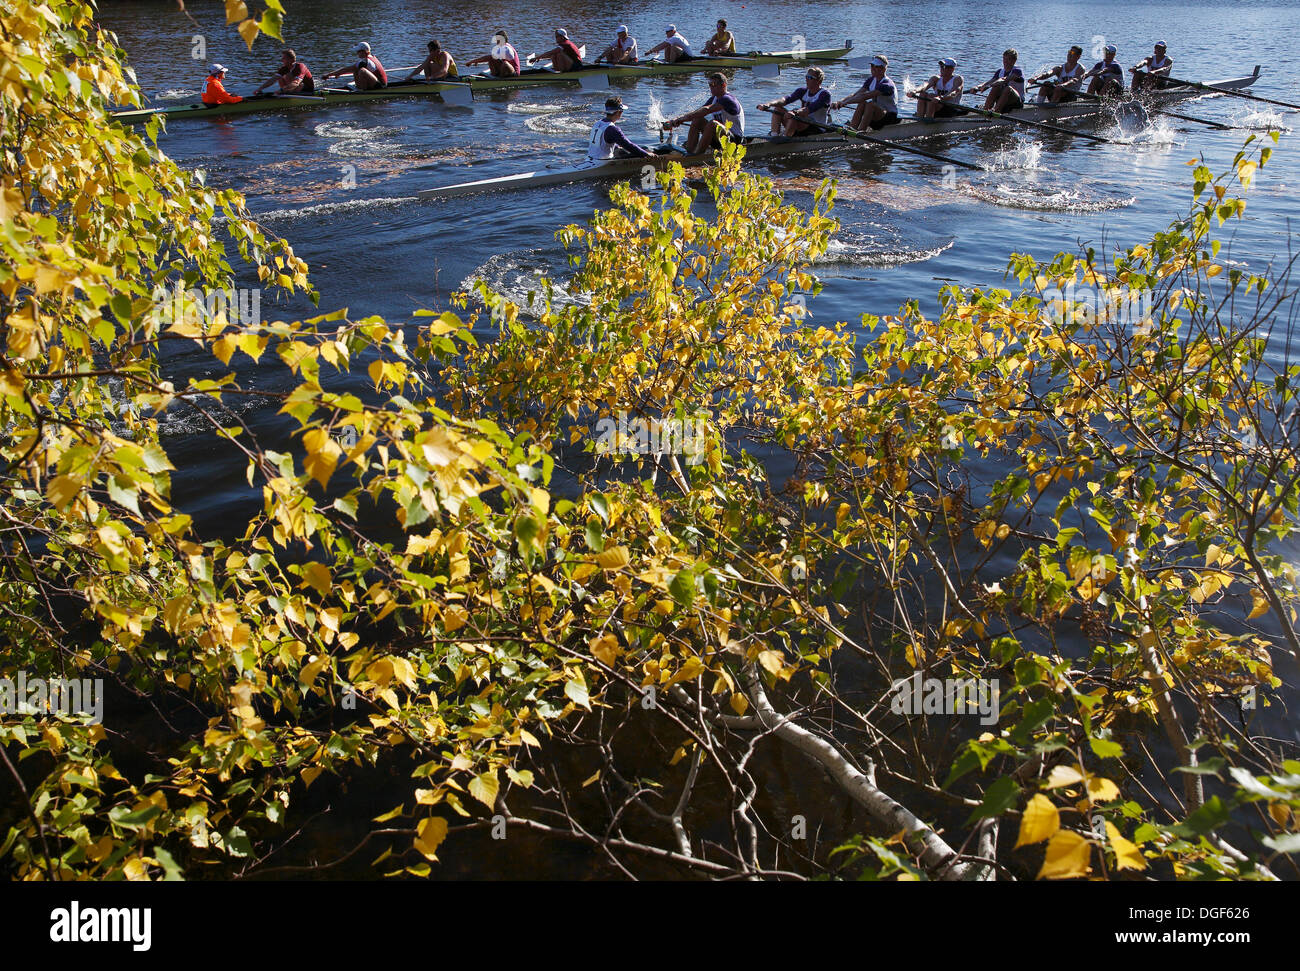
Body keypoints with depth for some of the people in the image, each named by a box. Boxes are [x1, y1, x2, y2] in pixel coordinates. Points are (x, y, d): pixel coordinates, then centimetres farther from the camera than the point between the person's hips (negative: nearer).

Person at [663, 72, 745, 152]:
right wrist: (678, 119, -12)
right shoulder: (713, 99, 12)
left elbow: (706, 110, -29)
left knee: (712, 123, -34)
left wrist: (683, 118, -34)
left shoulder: (727, 99, -16)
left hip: (735, 139, -9)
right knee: (697, 120, -5)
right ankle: (689, 152, -17)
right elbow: (697, 112, 4)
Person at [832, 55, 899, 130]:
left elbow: (865, 96, -33)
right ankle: (852, 128, -28)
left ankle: (861, 131, -37)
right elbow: (855, 94, -2)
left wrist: (845, 102, -36)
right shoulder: (871, 80, 5)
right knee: (862, 103, -18)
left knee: (870, 104, -32)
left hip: (890, 118, -7)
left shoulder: (886, 84, -22)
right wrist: (840, 102, -18)